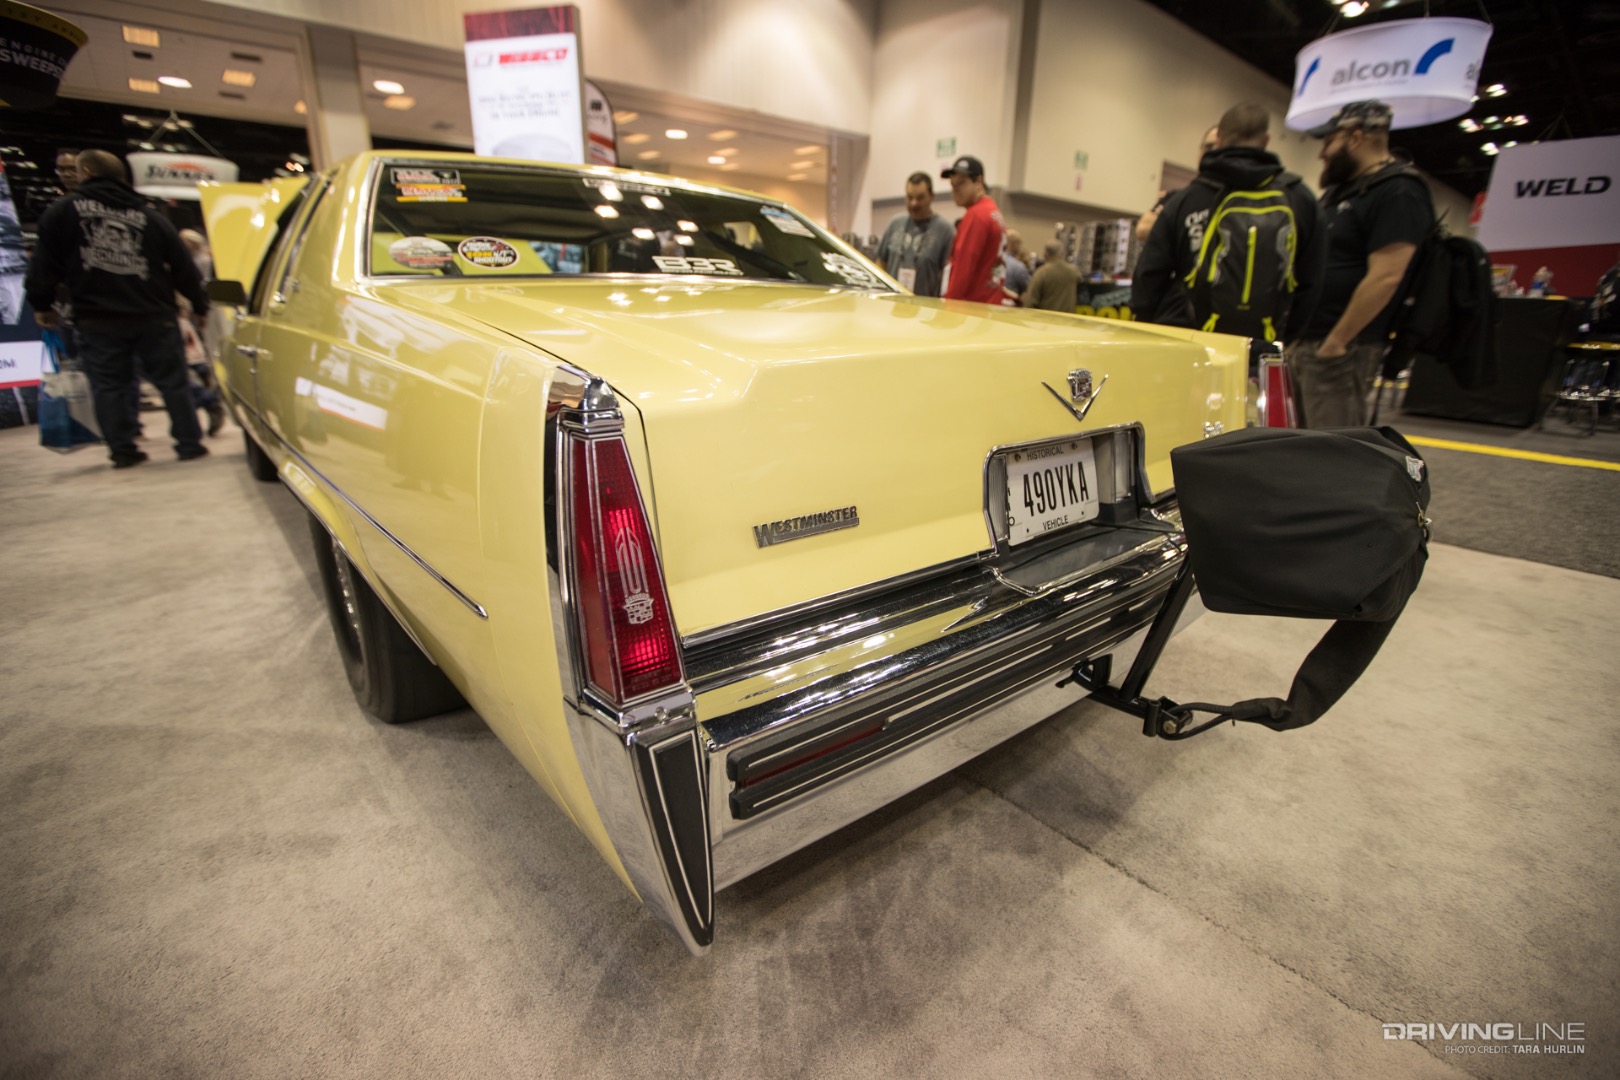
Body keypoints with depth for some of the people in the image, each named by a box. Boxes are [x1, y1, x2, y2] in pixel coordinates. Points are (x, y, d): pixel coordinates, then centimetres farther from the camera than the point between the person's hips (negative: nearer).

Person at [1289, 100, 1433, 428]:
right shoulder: (1340, 190, 20)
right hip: (1302, 342, 9)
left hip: (1340, 350, -9)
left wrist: (1336, 342, -18)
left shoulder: (1398, 193, -10)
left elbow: (1385, 278, -19)